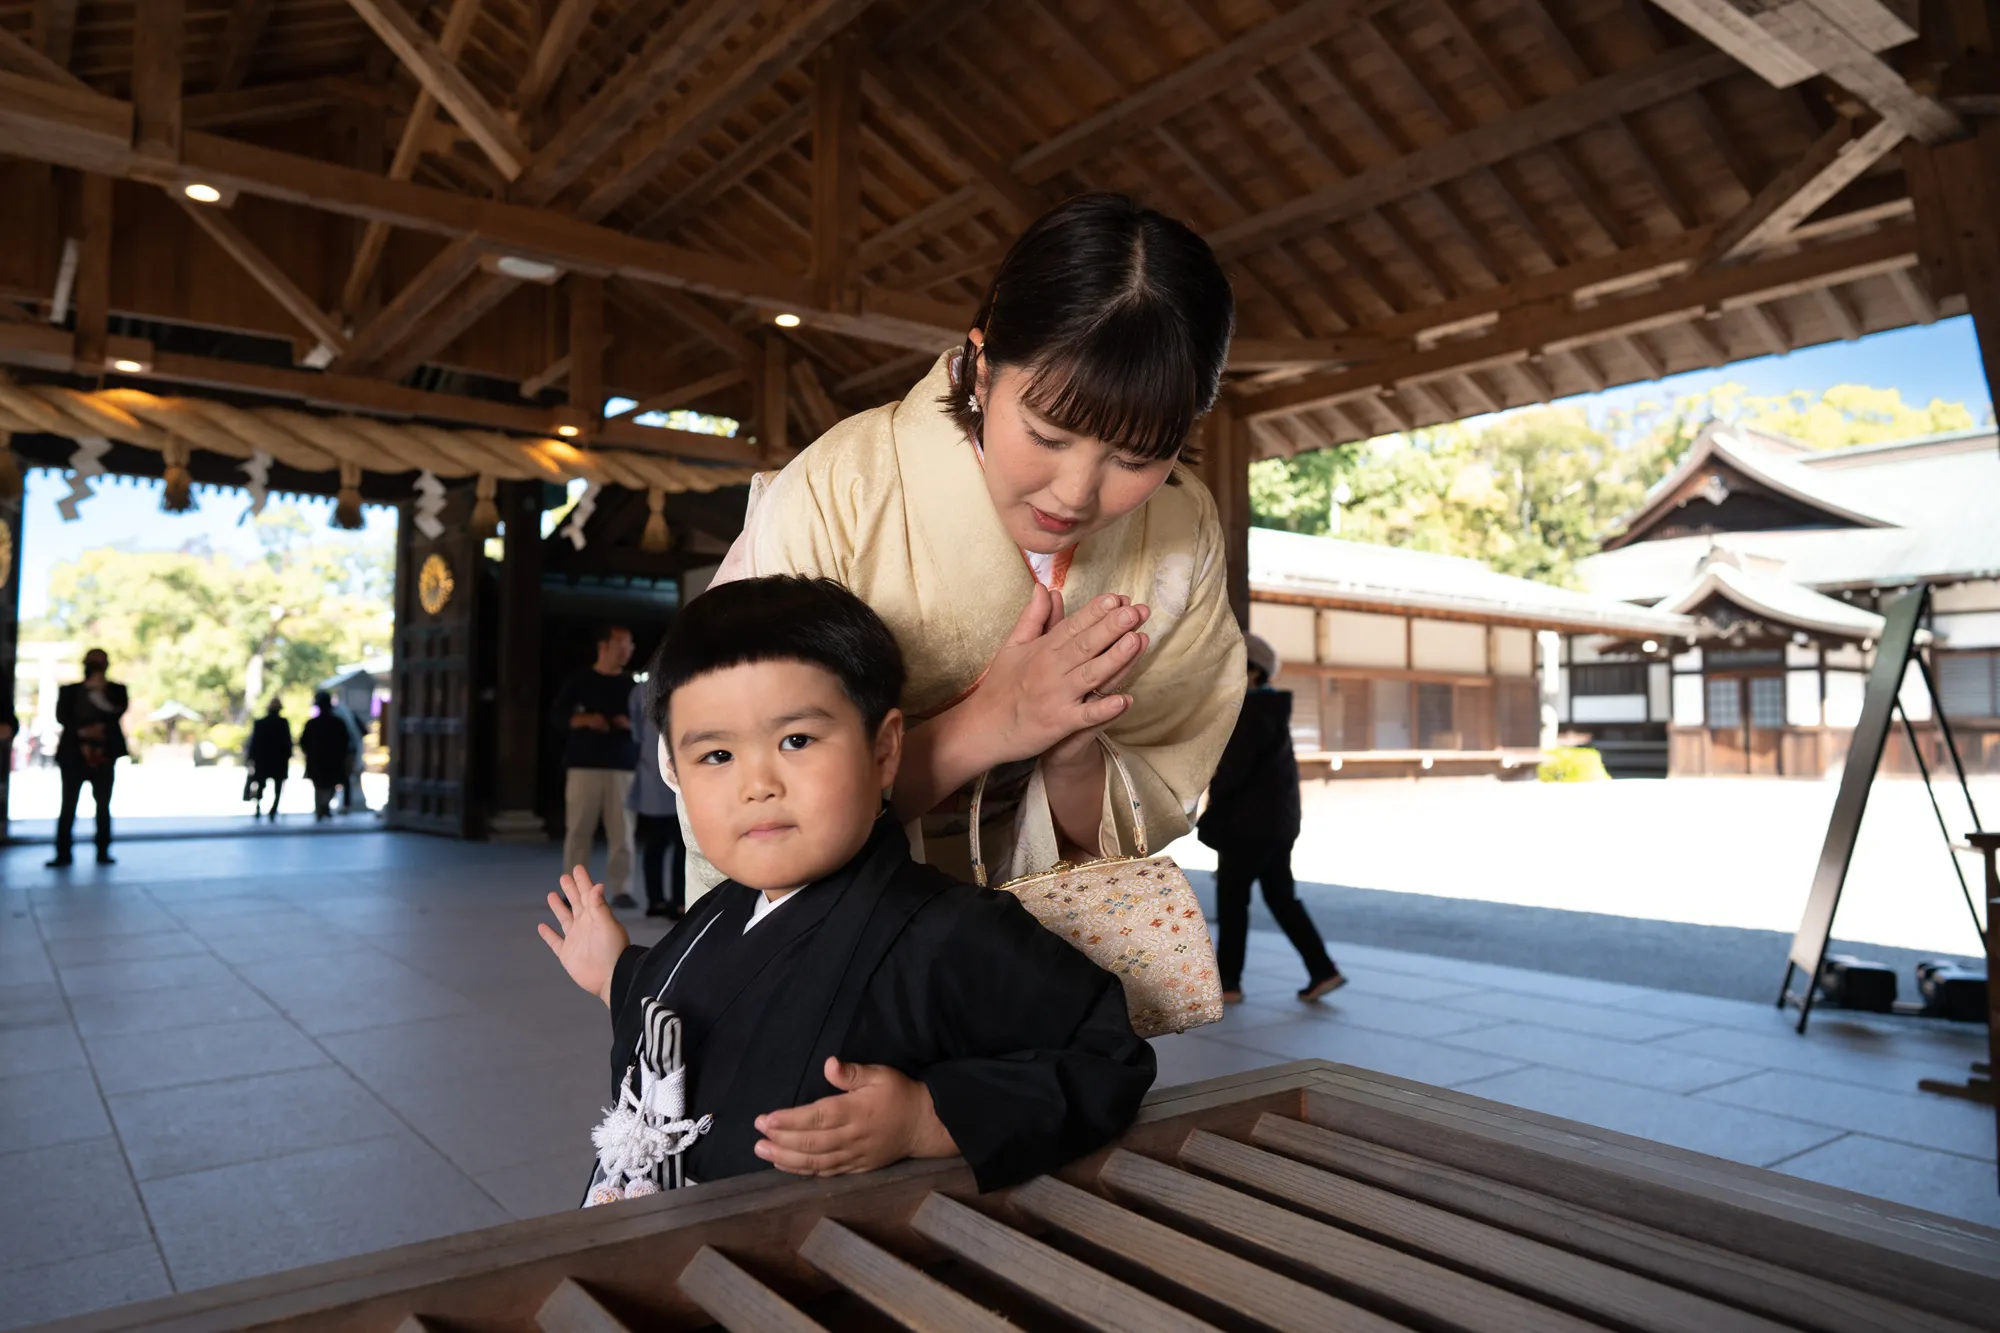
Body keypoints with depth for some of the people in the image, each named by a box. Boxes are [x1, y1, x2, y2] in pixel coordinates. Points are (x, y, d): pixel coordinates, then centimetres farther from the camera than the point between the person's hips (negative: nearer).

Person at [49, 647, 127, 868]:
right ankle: (63, 854, -1)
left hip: (104, 754, 0)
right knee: (68, 805, -3)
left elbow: (120, 710, -7)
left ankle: (103, 852, 7)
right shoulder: (69, 691, 10)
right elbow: (61, 717, -5)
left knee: (103, 805, 3)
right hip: (73, 753, 0)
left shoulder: (116, 690, 11)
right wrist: (82, 732, -18)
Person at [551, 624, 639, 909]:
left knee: (622, 832, -4)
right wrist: (585, 720, -13)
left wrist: (631, 724, -10)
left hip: (622, 767, 1)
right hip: (584, 766, -1)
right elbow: (558, 714, 4)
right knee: (578, 830, 0)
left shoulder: (632, 684, 10)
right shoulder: (579, 679, 6)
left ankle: (620, 889, 1)